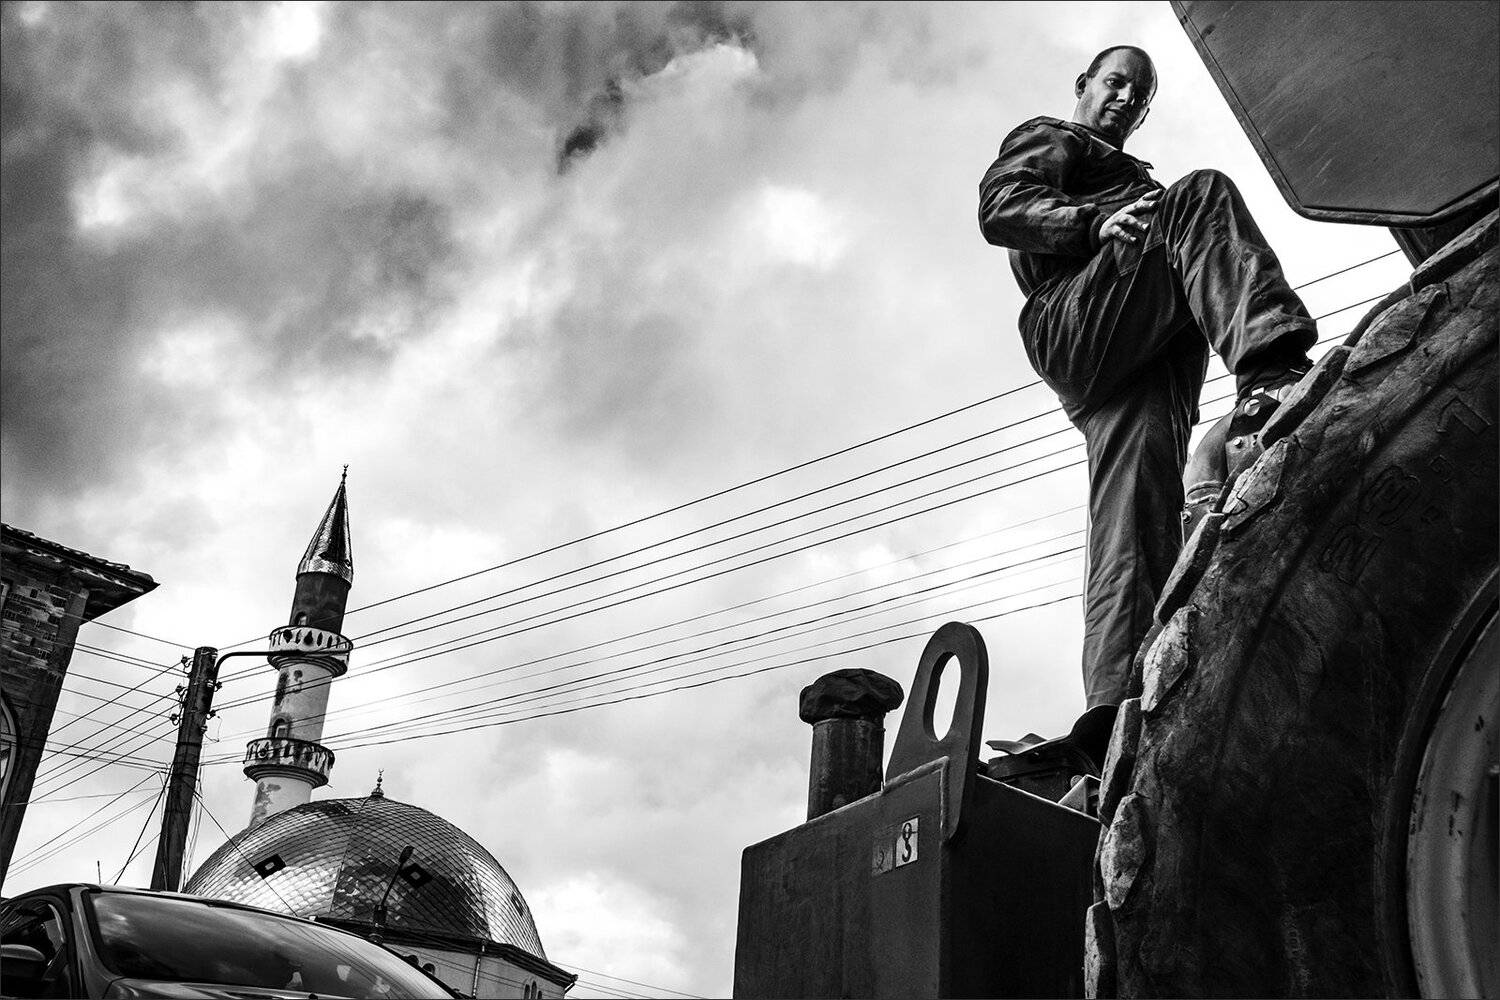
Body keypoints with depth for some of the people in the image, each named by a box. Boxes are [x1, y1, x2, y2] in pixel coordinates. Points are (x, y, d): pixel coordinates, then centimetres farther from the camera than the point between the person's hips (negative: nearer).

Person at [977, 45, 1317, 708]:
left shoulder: (1129, 175, 48)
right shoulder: (1045, 138, 26)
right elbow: (1001, 208, 3)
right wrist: (1097, 223, -14)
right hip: (1073, 324, -6)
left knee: (1137, 534, -15)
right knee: (1202, 195, -24)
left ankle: (1120, 710, -31)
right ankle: (1270, 379, -47)